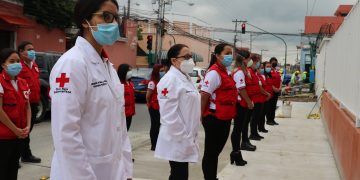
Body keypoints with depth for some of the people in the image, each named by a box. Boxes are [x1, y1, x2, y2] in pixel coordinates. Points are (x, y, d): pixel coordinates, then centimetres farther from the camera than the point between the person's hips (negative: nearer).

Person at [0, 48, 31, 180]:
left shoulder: (23, 83, 9)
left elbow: (27, 106, 12)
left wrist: (27, 127, -1)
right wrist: (15, 129, -14)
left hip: (19, 134, 7)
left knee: (13, 167, 15)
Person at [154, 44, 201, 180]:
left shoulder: (185, 78, 14)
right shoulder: (170, 80, -17)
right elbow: (170, 114, -22)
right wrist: (182, 138, -19)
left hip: (186, 137, 9)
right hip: (177, 140, -9)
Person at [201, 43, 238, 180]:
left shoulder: (224, 72, 13)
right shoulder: (214, 72, -17)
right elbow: (204, 95, -22)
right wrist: (202, 115, -15)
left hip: (224, 118, 10)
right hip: (215, 119, -10)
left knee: (216, 151, 19)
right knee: (210, 152, 2)